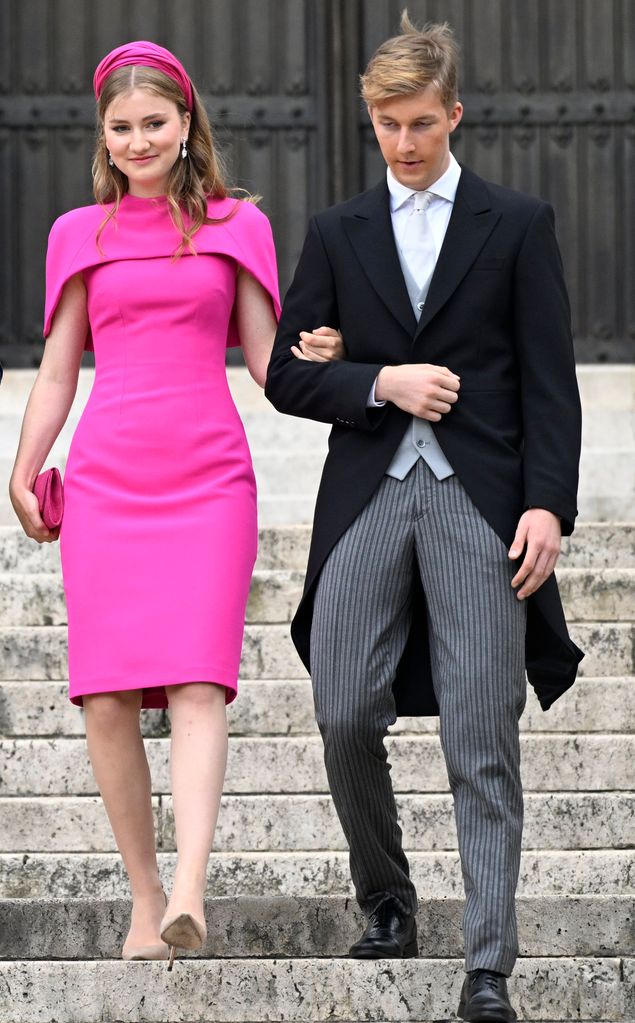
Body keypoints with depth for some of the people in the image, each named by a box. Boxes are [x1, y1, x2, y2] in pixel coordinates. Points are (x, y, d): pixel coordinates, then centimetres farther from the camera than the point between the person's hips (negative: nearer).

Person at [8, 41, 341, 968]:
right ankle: (144, 899, 4)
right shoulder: (81, 236, 14)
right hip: (106, 476, 1)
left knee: (198, 684, -16)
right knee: (107, 698, -5)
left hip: (208, 475, -1)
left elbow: (268, 360, 13)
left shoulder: (236, 228, 12)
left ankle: (188, 899, -28)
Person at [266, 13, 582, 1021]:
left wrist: (548, 504, -10)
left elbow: (550, 381, 2)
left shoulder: (519, 224, 6)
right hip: (368, 498, 3)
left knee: (482, 741, -6)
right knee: (345, 719, -2)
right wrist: (382, 383, -7)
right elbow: (286, 373, 10)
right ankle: (388, 903, 22)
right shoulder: (338, 233, 13)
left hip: (479, 502, -3)